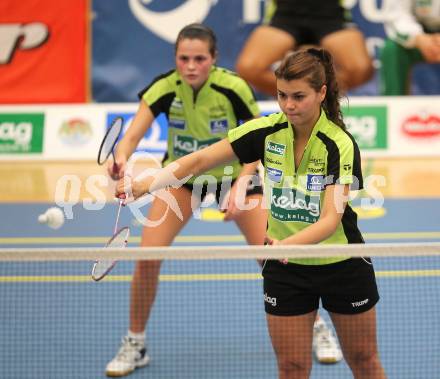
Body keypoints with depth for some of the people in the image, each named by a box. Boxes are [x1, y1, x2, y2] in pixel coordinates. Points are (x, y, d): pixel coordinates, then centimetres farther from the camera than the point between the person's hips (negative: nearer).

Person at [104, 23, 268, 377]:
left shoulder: (233, 88, -28)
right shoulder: (165, 88, -25)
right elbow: (132, 136, -33)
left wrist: (240, 186, -32)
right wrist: (121, 159, -56)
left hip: (234, 173, -1)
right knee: (148, 255, -14)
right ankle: (135, 344, 6)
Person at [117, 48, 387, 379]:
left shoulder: (340, 145, -22)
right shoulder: (267, 131, -11)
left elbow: (331, 218, -30)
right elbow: (200, 160, -9)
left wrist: (290, 243, -48)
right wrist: (145, 184, -21)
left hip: (342, 264, -3)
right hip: (285, 268, 3)